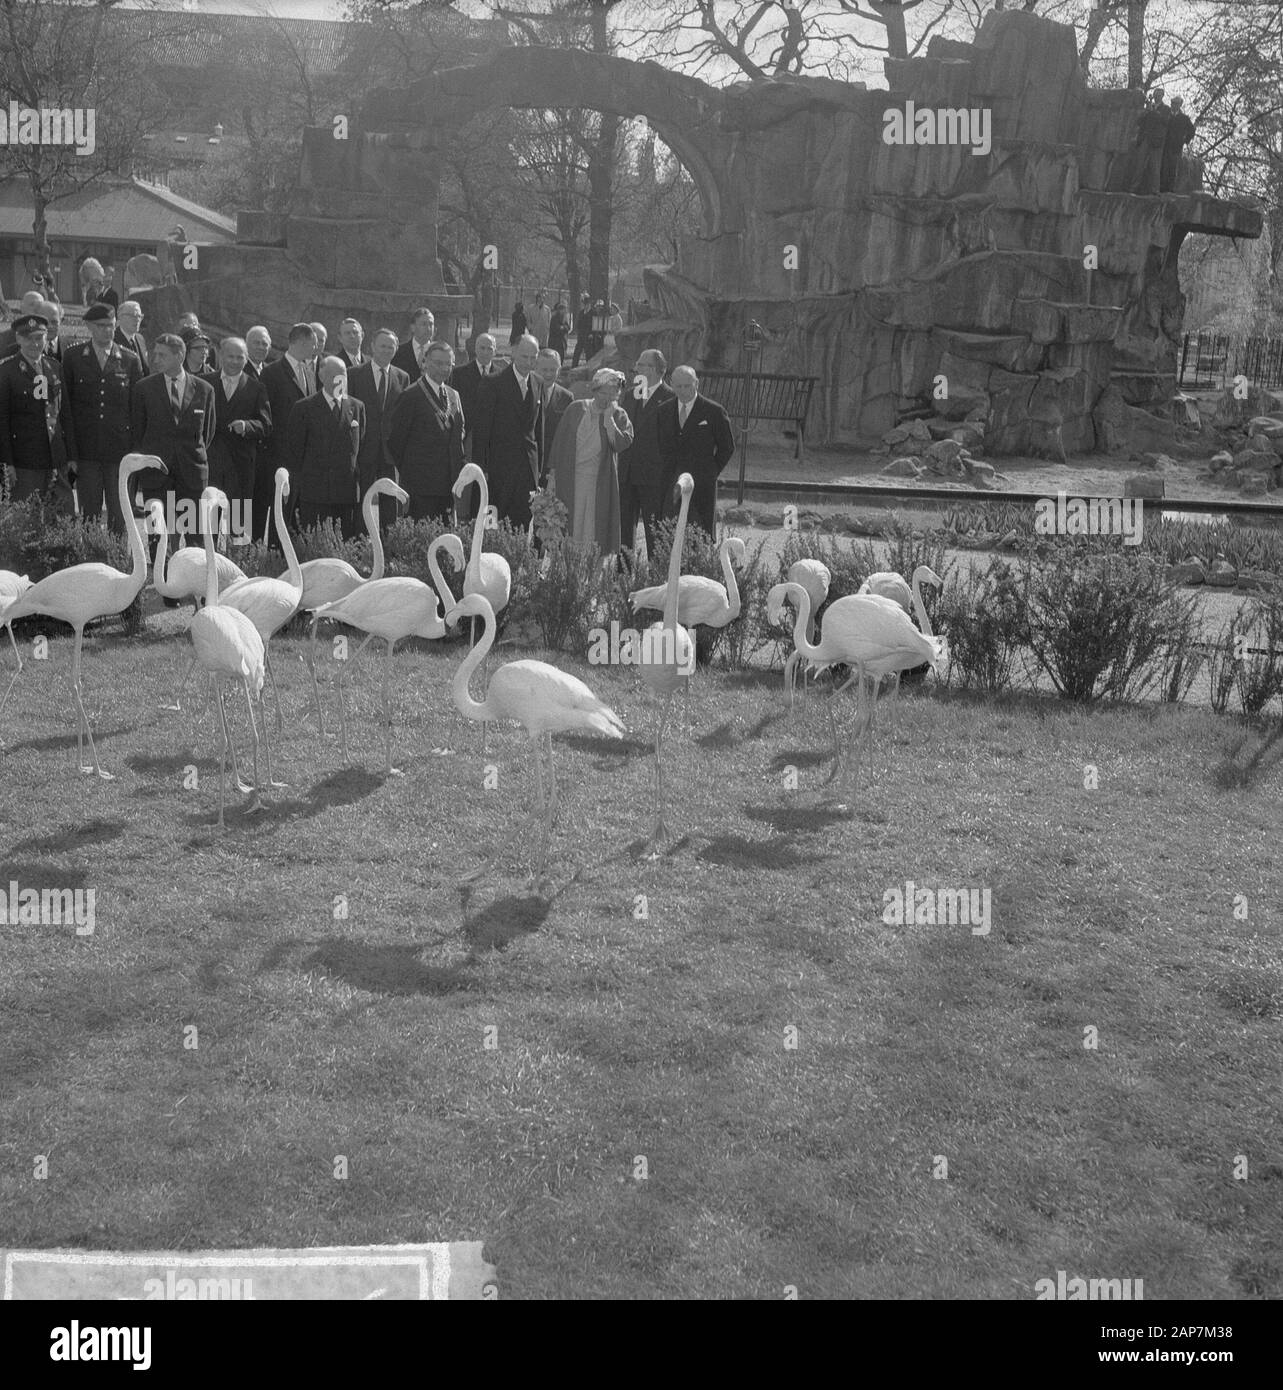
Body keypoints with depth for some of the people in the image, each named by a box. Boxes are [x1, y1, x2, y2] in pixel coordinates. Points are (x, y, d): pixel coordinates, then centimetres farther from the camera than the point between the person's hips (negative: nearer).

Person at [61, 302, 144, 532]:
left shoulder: (130, 360, 5)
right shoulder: (72, 357, 4)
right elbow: (65, 405, 4)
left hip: (121, 450, 0)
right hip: (85, 450, 0)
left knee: (119, 513, 2)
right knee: (89, 512, 2)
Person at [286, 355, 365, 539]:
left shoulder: (357, 407, 13)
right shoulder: (304, 408, 2)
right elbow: (293, 449, 4)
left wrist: (361, 481, 9)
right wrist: (298, 481, 1)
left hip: (349, 493, 3)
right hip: (314, 491, -2)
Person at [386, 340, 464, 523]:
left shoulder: (453, 396, 15)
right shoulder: (411, 396, -7)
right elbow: (395, 439, -5)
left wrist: (458, 469, 13)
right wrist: (406, 471, 1)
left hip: (448, 481, 6)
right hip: (421, 481, -6)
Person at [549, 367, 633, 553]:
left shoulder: (618, 415, 2)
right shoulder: (576, 409, 4)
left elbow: (621, 443, -14)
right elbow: (559, 440, 8)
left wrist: (608, 418, -15)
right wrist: (553, 470, 5)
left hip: (600, 483, -1)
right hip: (570, 478, 1)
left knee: (595, 531, -2)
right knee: (567, 529, 0)